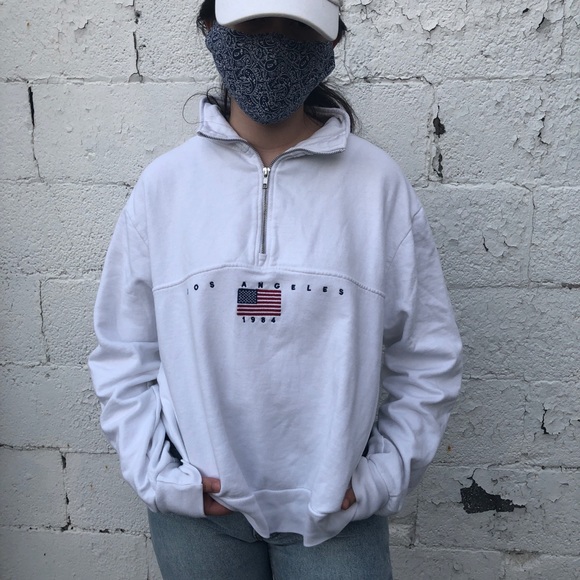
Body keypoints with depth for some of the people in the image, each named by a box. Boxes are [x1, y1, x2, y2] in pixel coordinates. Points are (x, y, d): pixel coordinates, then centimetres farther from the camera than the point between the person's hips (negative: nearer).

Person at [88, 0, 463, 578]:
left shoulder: (377, 182, -7)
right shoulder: (164, 182, -5)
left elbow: (429, 357, -1)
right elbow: (122, 351, 1)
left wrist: (384, 475, -4)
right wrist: (155, 473, -4)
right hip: (197, 507, 2)